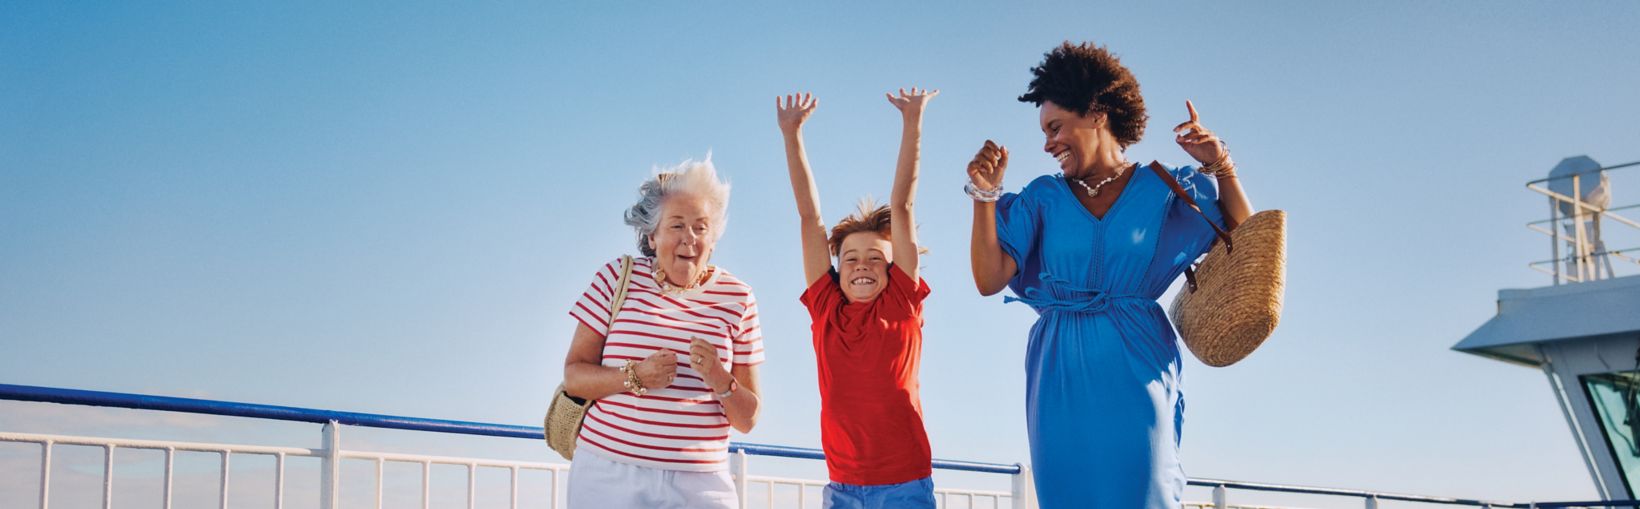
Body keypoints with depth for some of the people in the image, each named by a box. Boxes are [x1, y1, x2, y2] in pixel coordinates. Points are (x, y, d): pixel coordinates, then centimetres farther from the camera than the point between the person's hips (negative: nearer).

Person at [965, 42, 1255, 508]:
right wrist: (985, 196, -9)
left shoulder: (1165, 190, 5)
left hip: (1136, 370, -1)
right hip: (1061, 376, 2)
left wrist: (1220, 168, -6)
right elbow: (989, 280, -1)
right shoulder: (1043, 198, 7)